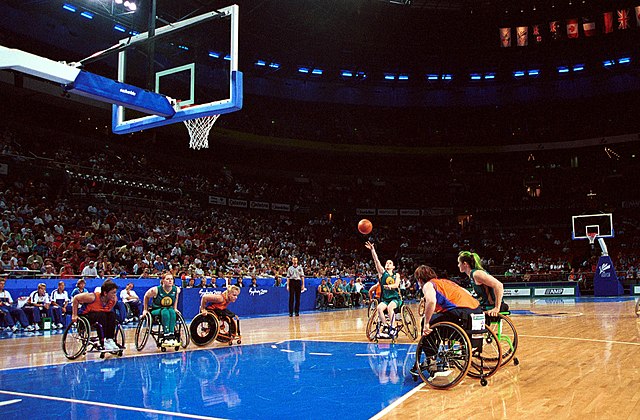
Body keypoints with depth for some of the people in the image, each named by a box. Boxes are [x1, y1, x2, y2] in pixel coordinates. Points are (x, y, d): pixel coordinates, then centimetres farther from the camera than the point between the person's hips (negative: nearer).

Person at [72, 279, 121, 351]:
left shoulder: (114, 299, -13)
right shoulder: (93, 297, -28)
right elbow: (76, 298, -16)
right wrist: (74, 315, -15)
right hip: (86, 317, -5)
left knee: (112, 314, -22)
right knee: (101, 315, -32)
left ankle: (110, 340, -21)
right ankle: (104, 342, -32)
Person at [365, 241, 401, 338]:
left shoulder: (396, 275, 7)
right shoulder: (382, 272, 7)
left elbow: (396, 285, -11)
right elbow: (376, 261, -6)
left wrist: (389, 286, -31)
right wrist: (372, 250, -17)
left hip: (395, 298, -1)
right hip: (384, 299, 1)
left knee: (390, 307, -33)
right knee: (379, 308, -30)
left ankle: (392, 327, -25)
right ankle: (385, 327, -22)